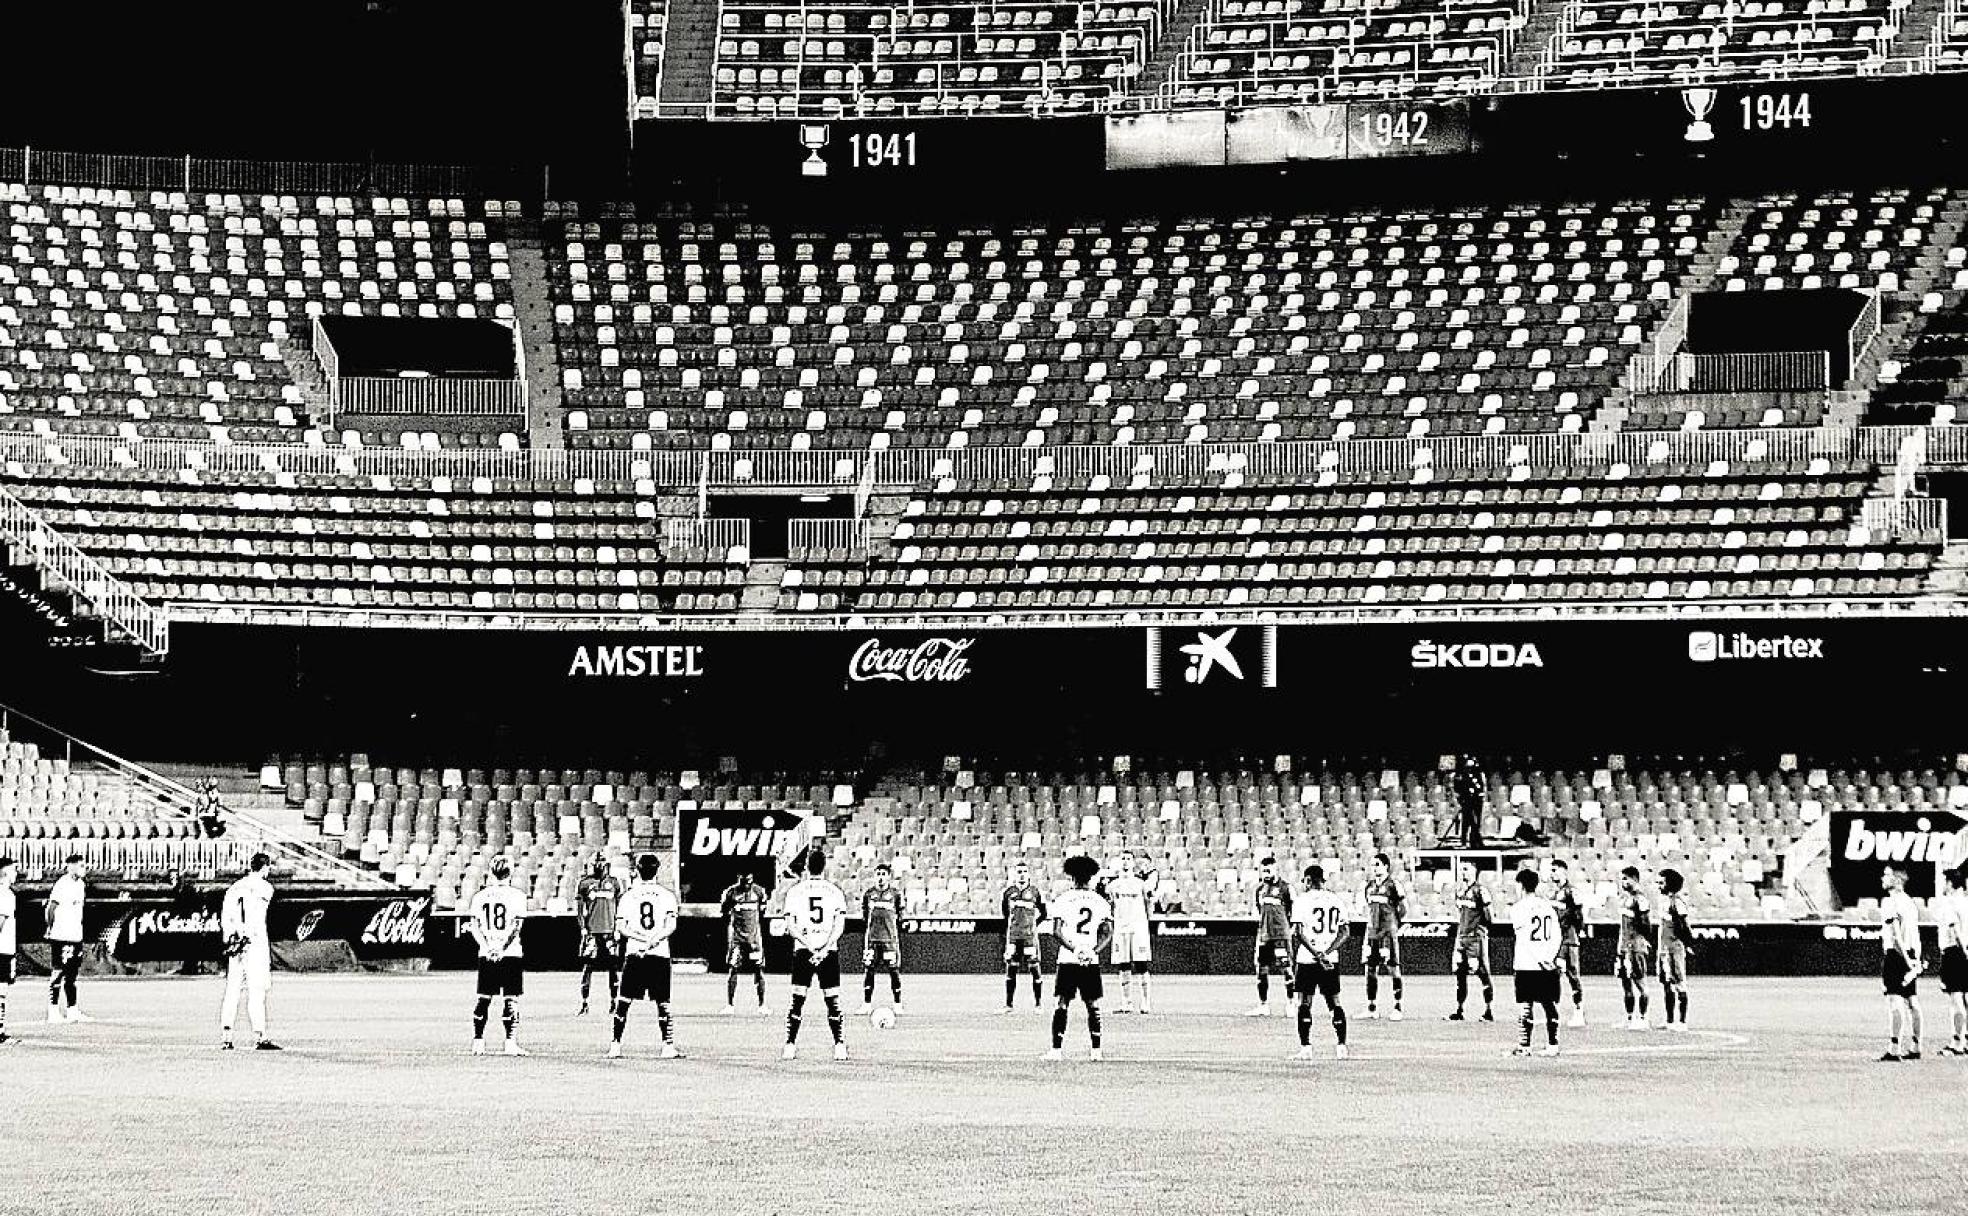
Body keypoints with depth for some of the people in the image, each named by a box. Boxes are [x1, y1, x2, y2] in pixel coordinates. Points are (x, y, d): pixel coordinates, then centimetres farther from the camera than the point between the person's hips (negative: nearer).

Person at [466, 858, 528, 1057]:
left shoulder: (479, 896, 8)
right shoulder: (517, 895, -3)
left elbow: (474, 926, 1)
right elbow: (515, 926, -12)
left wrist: (487, 948, -7)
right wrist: (502, 948, -15)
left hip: (486, 955, 3)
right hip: (511, 954, -3)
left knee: (483, 999, 9)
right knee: (511, 999, 0)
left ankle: (477, 1042, 8)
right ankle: (511, 1042, -6)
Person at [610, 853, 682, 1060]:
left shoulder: (629, 895, 5)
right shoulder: (666, 895, 4)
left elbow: (620, 927, -2)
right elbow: (671, 926, -7)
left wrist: (643, 939, -8)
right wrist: (654, 940, -13)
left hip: (634, 954, 0)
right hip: (660, 956, 0)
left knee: (623, 1002, 5)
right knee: (662, 1003, 3)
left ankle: (615, 1046, 2)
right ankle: (669, 1047, -3)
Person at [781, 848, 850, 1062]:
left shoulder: (794, 891, 3)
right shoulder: (835, 892, 3)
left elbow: (791, 925, -4)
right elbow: (840, 926, -5)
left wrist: (810, 947, -9)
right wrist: (824, 949, -10)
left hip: (802, 950, 0)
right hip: (830, 952, 0)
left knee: (797, 1000, 3)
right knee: (833, 1000, 5)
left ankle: (790, 1046, -1)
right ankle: (839, 1046, 0)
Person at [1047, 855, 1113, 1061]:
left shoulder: (1063, 900, -1)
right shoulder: (1101, 902, 7)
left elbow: (1056, 931, -9)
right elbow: (1108, 934, 2)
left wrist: (1074, 949, -12)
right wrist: (1093, 951, -6)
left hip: (1068, 960, -2)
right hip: (1092, 962, 2)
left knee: (1061, 1005, 2)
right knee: (1094, 1006, 10)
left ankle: (1056, 1050, -3)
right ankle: (1096, 1051, 7)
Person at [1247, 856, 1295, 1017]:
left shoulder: (1285, 888, -5)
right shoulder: (1260, 889, 15)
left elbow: (1294, 913, -4)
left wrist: (1291, 930, -9)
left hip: (1281, 934, -7)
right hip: (1263, 935, 7)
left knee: (1286, 969, -6)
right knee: (1262, 971, 6)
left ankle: (1290, 1004, -1)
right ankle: (1263, 1005, 13)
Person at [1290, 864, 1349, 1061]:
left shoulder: (1303, 900, -4)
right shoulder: (1336, 900, 9)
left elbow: (1298, 932, -14)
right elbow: (1345, 932, 4)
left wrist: (1315, 954, -16)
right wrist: (1327, 952, -6)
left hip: (1308, 959, -4)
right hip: (1332, 959, 4)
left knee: (1304, 1003, 2)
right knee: (1334, 1003, 10)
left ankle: (1305, 1046, -4)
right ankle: (1341, 1045, 3)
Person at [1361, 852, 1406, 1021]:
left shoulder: (1393, 885, -7)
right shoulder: (1370, 885, 13)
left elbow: (1404, 909, -1)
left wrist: (1396, 925, 3)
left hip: (1388, 933, -7)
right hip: (1372, 932, 7)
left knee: (1393, 969, -4)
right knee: (1370, 970, 6)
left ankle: (1398, 1008, 0)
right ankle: (1372, 1009, 12)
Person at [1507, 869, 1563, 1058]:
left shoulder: (1518, 907, -5)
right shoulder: (1548, 905, 11)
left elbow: (1524, 938, -14)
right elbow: (1558, 935, 4)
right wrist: (1549, 958, -3)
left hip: (1526, 965, -5)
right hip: (1549, 967, 5)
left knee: (1525, 1007, 0)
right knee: (1550, 1005, 8)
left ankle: (1524, 1047, 0)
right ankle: (1552, 1046, 7)